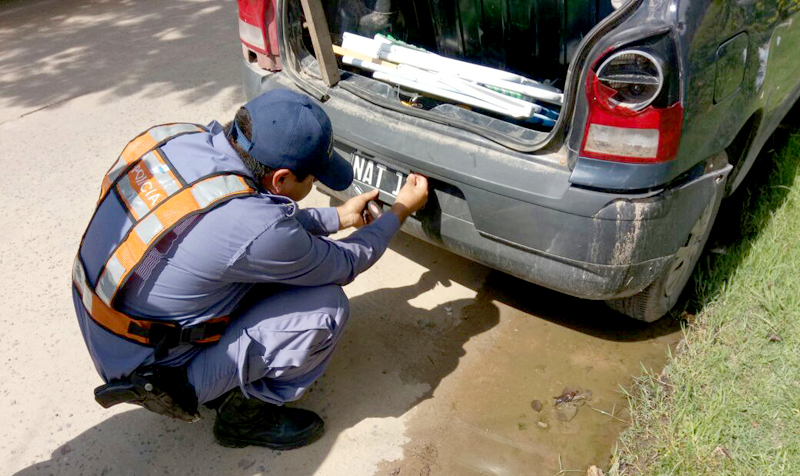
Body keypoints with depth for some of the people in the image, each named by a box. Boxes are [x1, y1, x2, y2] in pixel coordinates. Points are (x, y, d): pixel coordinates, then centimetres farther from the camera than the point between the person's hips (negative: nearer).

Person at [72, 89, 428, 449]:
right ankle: (245, 413, 6)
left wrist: (338, 217, 14)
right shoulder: (252, 228, -32)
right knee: (327, 305, -14)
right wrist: (401, 210, 3)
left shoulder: (181, 137, -10)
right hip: (152, 372, -8)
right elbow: (345, 265, -12)